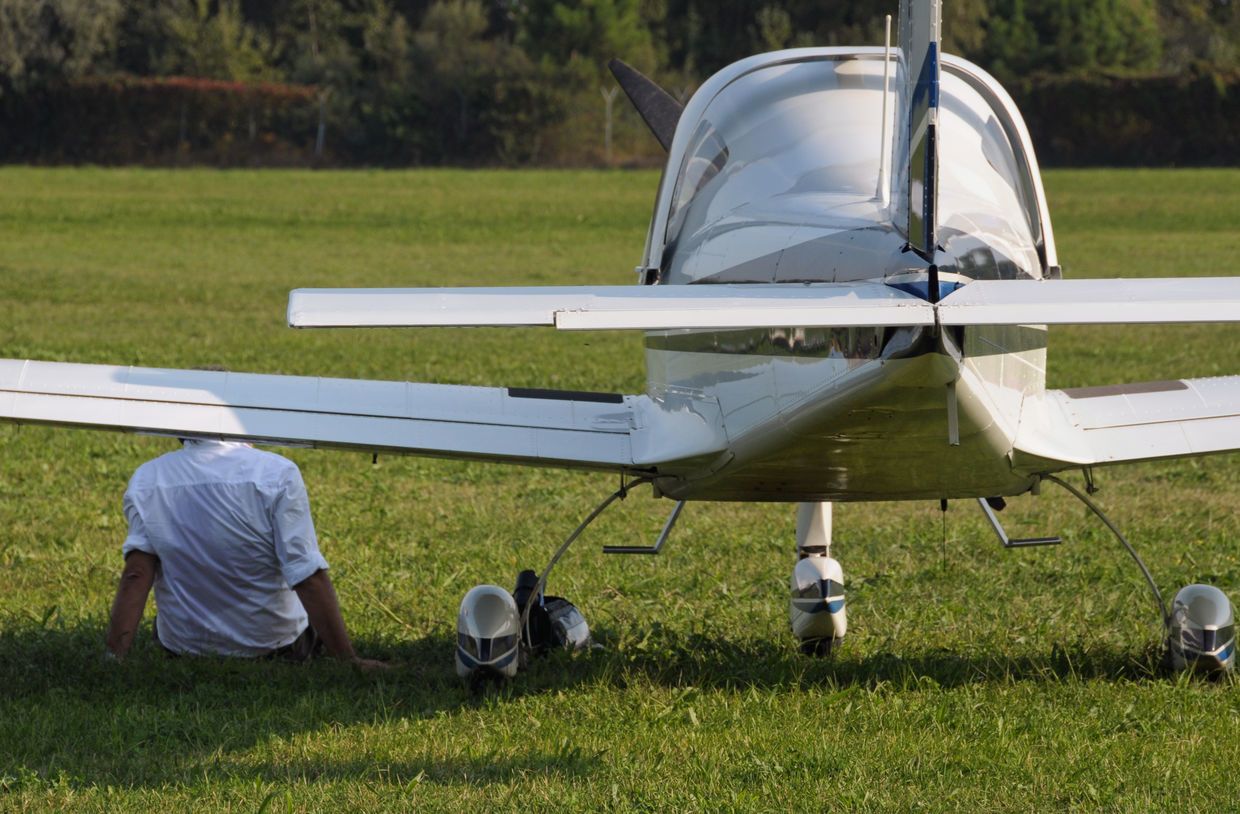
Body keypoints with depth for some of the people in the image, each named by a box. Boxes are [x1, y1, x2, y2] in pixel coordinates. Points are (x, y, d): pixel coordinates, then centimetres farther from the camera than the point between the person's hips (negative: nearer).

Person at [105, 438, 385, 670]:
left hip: (183, 647, 1)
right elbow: (310, 579, -21)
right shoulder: (277, 474, -20)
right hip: (273, 646, -1)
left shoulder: (145, 481, -10)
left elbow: (135, 576, -17)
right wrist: (349, 660, -17)